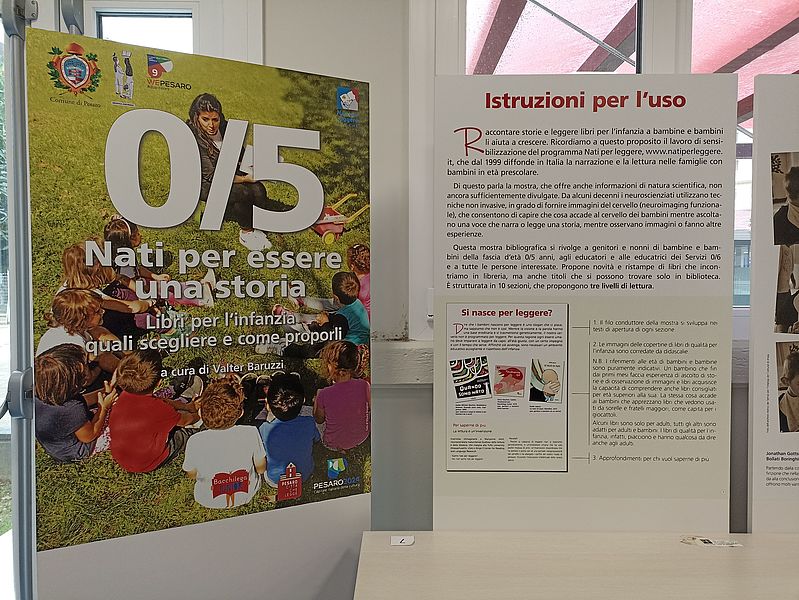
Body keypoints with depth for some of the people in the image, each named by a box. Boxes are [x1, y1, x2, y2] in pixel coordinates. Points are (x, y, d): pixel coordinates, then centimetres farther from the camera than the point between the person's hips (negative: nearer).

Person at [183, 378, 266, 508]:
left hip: (209, 501, 1)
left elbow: (192, 475, -9)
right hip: (247, 495, 0)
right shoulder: (251, 433, -28)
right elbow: (261, 468, -11)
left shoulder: (195, 442, -28)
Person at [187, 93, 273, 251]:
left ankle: (256, 229, -3)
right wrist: (245, 178, -25)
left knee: (258, 189, -21)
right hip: (204, 184, -6)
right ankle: (245, 233, -6)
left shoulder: (224, 127, -6)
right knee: (243, 192, -29)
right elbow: (212, 175, -25)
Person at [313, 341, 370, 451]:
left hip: (334, 444, -2)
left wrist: (316, 400, 7)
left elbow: (319, 420, -8)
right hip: (361, 438, 2)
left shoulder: (324, 394, -26)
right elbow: (371, 408, -5)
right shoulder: (364, 386, -23)